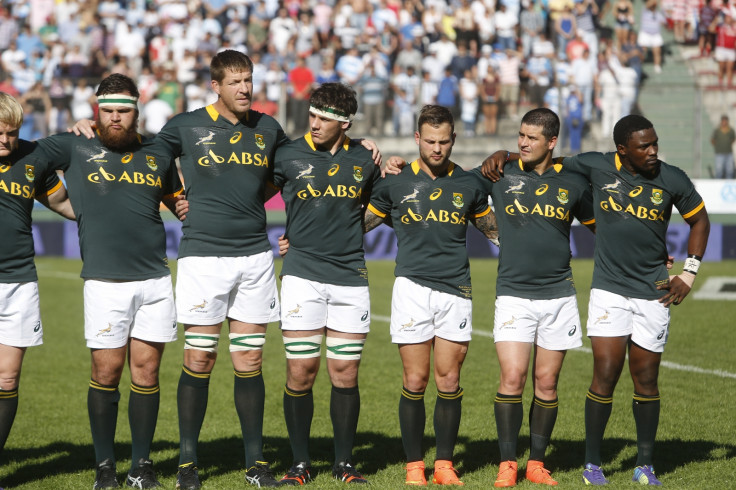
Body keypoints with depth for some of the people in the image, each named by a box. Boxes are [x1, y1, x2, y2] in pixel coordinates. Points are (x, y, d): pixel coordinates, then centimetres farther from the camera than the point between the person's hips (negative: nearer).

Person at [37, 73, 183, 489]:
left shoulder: (158, 155, 12)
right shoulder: (76, 149, 4)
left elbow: (177, 199, 27)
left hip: (156, 280, 2)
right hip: (105, 281, -2)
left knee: (146, 372, 4)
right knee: (106, 373, -2)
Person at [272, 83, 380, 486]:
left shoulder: (364, 160, 7)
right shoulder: (288, 156, -1)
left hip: (350, 277, 2)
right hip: (302, 275, -2)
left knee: (345, 374, 2)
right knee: (301, 372, -3)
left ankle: (344, 463, 14)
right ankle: (300, 464, 9)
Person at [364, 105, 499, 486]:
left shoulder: (468, 185, 8)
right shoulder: (395, 183, 4)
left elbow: (493, 229, 23)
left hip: (456, 291, 1)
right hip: (412, 287, -1)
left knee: (449, 382, 1)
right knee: (415, 381, -3)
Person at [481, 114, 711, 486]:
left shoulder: (673, 180, -3)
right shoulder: (598, 168, -5)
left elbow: (699, 219, 13)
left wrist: (688, 274, 7)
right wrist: (503, 155, -4)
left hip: (654, 294, 1)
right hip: (609, 290, -1)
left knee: (646, 382, 5)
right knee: (605, 376, -7)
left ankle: (645, 465, 18)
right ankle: (592, 463, 7)